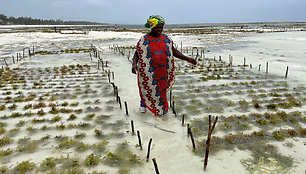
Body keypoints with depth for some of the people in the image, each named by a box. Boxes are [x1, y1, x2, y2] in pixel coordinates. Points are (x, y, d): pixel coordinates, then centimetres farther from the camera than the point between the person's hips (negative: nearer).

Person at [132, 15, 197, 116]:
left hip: (163, 70, 3)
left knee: (161, 87, 12)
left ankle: (161, 107, 32)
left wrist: (188, 59, 1)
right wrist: (134, 64, -21)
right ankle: (143, 104, 35)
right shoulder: (144, 40, -5)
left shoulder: (166, 39, 4)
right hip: (149, 71, -2)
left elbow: (174, 51, 8)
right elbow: (137, 54, -2)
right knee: (147, 87, 8)